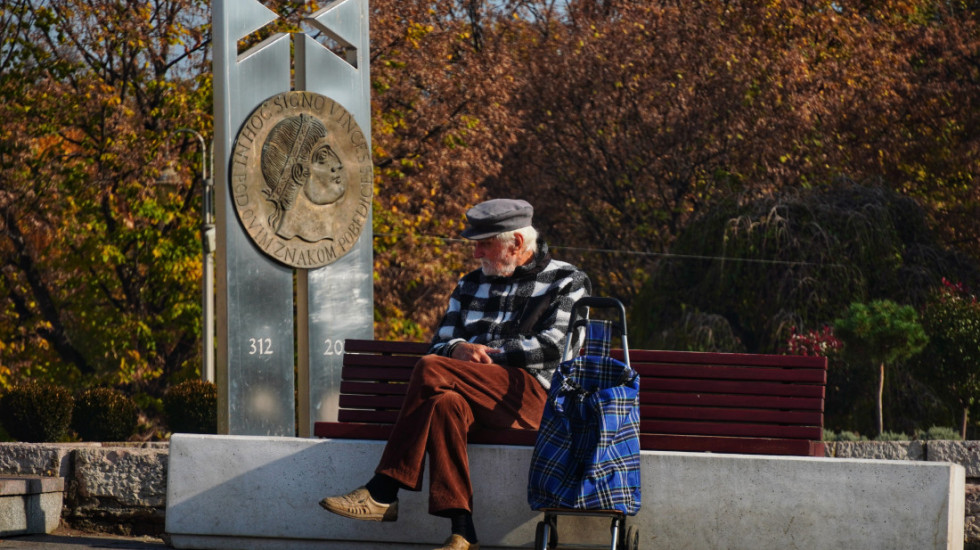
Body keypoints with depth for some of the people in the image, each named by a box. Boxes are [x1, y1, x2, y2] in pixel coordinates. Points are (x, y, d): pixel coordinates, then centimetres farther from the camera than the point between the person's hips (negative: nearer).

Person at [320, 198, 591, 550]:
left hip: (536, 398, -5)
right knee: (446, 404, -33)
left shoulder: (568, 282, 11)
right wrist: (458, 349, -5)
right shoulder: (470, 286, 28)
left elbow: (553, 347, -4)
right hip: (479, 401, 5)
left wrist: (485, 352, -5)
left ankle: (383, 492, -27)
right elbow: (440, 345, 20)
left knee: (431, 371, -27)